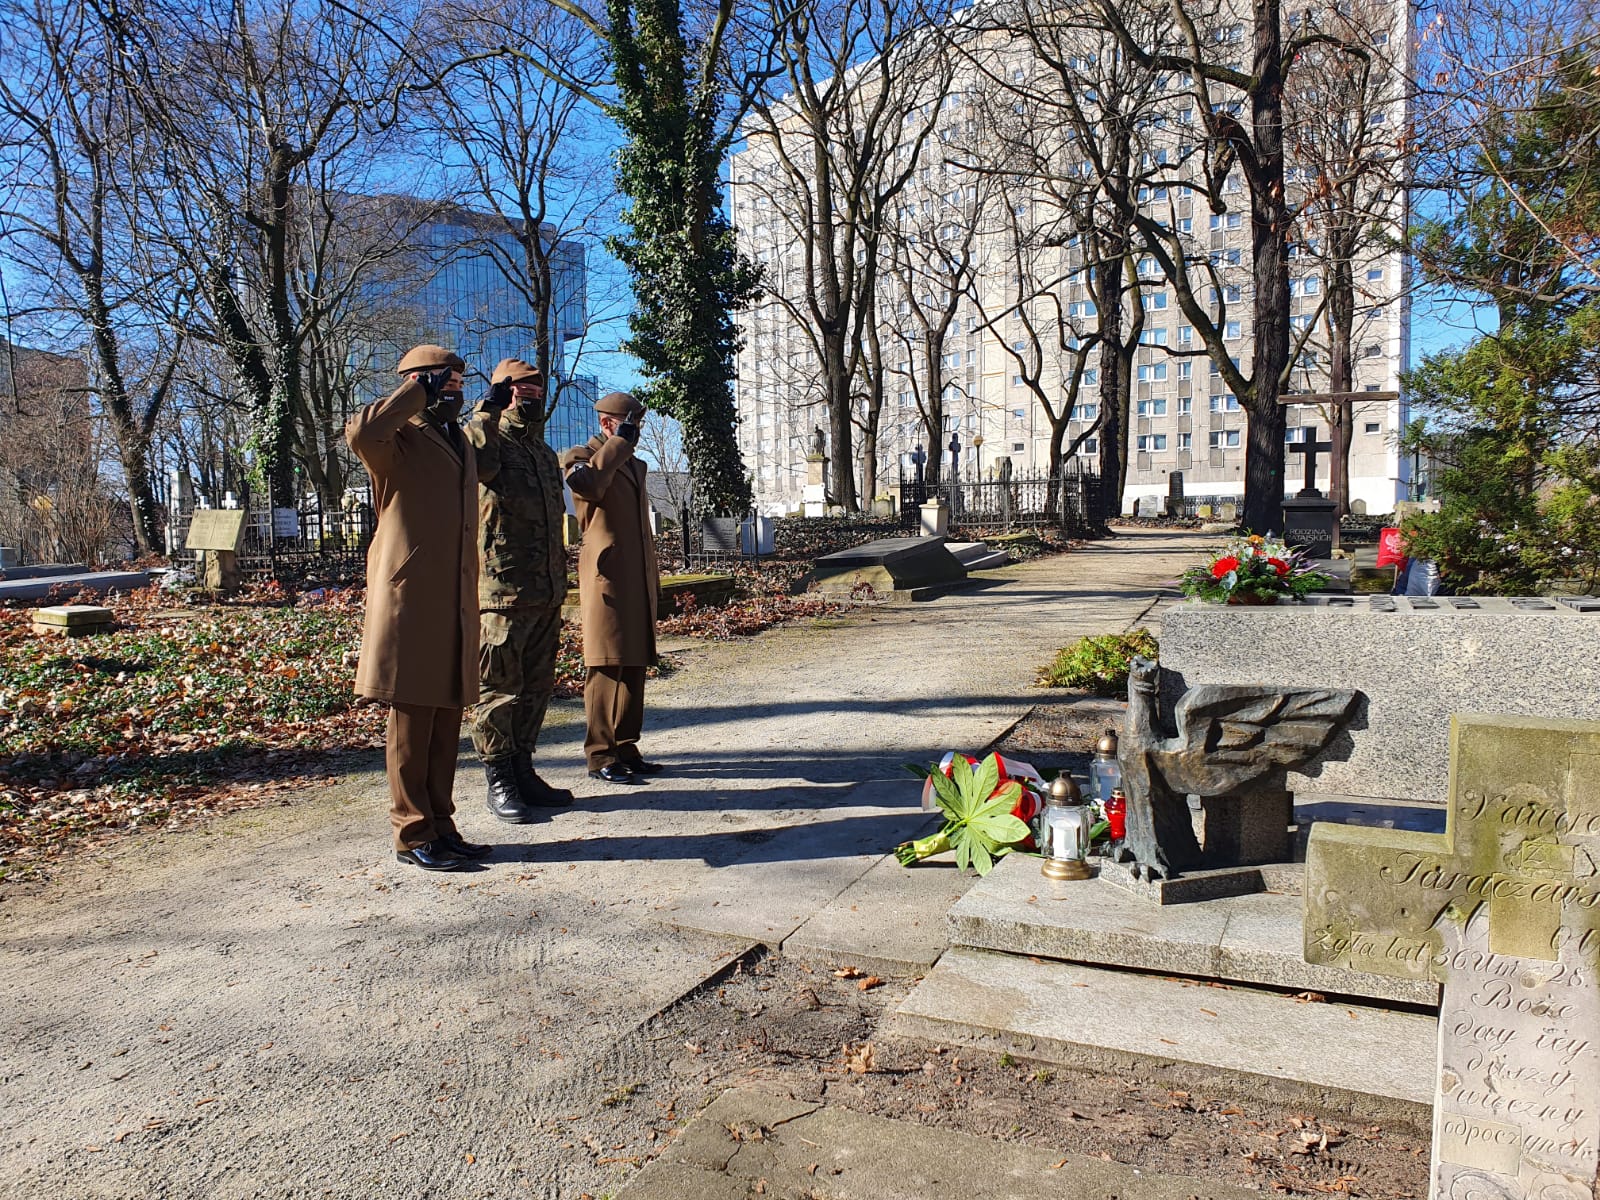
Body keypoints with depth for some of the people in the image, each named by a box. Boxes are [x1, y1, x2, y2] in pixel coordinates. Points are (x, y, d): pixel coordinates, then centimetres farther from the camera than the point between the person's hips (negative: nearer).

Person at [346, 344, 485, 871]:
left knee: (447, 721, 11)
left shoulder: (459, 442, 20)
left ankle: (440, 826, 20)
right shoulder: (399, 440, -5)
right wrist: (417, 391, -16)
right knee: (412, 722, 0)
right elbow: (360, 433, -31)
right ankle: (413, 835, 8)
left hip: (454, 605, 8)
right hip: (410, 600, -7)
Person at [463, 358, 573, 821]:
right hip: (502, 591, -8)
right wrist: (487, 410, -25)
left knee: (537, 687, 13)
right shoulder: (490, 440, -4)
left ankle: (523, 771, 24)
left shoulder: (545, 452, 20)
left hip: (547, 593, 8)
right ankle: (499, 783, 7)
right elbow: (473, 460, -31)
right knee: (498, 688, -1)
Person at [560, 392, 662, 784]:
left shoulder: (634, 464, 23)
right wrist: (618, 443, -16)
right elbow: (590, 485, -27)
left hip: (638, 580, 8)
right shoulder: (580, 457, -1)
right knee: (607, 667, -7)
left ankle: (626, 748, 16)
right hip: (607, 577, -8)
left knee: (634, 667, 9)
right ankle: (600, 755, -2)